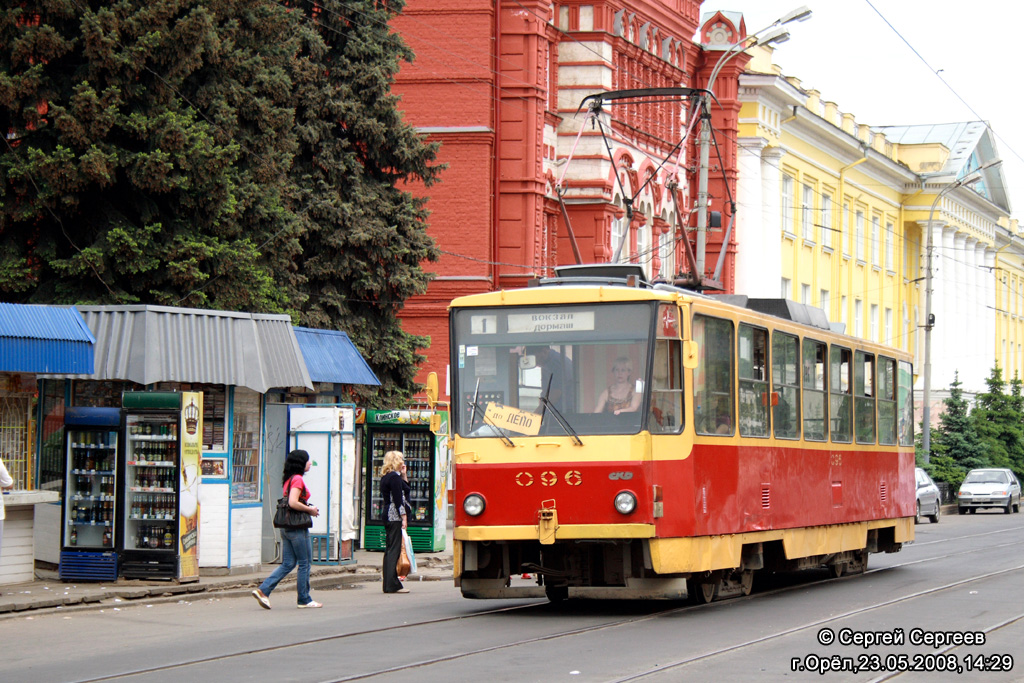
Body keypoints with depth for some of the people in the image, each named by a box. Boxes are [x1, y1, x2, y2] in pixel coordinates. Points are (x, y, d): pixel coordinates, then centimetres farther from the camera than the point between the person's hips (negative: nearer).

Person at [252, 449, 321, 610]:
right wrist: (310, 510, -11)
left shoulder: (288, 479, 15)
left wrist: (308, 508, 15)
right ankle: (304, 599, 9)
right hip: (297, 527, -9)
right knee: (304, 563, 2)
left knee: (287, 564, 10)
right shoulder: (298, 479, -13)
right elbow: (293, 503, -24)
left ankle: (263, 590, 0)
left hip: (286, 527, 9)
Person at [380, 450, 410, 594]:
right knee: (394, 549, -10)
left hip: (388, 516, 10)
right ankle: (393, 585, -11)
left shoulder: (385, 477, 17)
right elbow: (398, 499, -17)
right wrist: (404, 517, -18)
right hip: (395, 516, -10)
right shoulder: (395, 477, -11)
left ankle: (388, 584, 12)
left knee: (389, 549, 10)